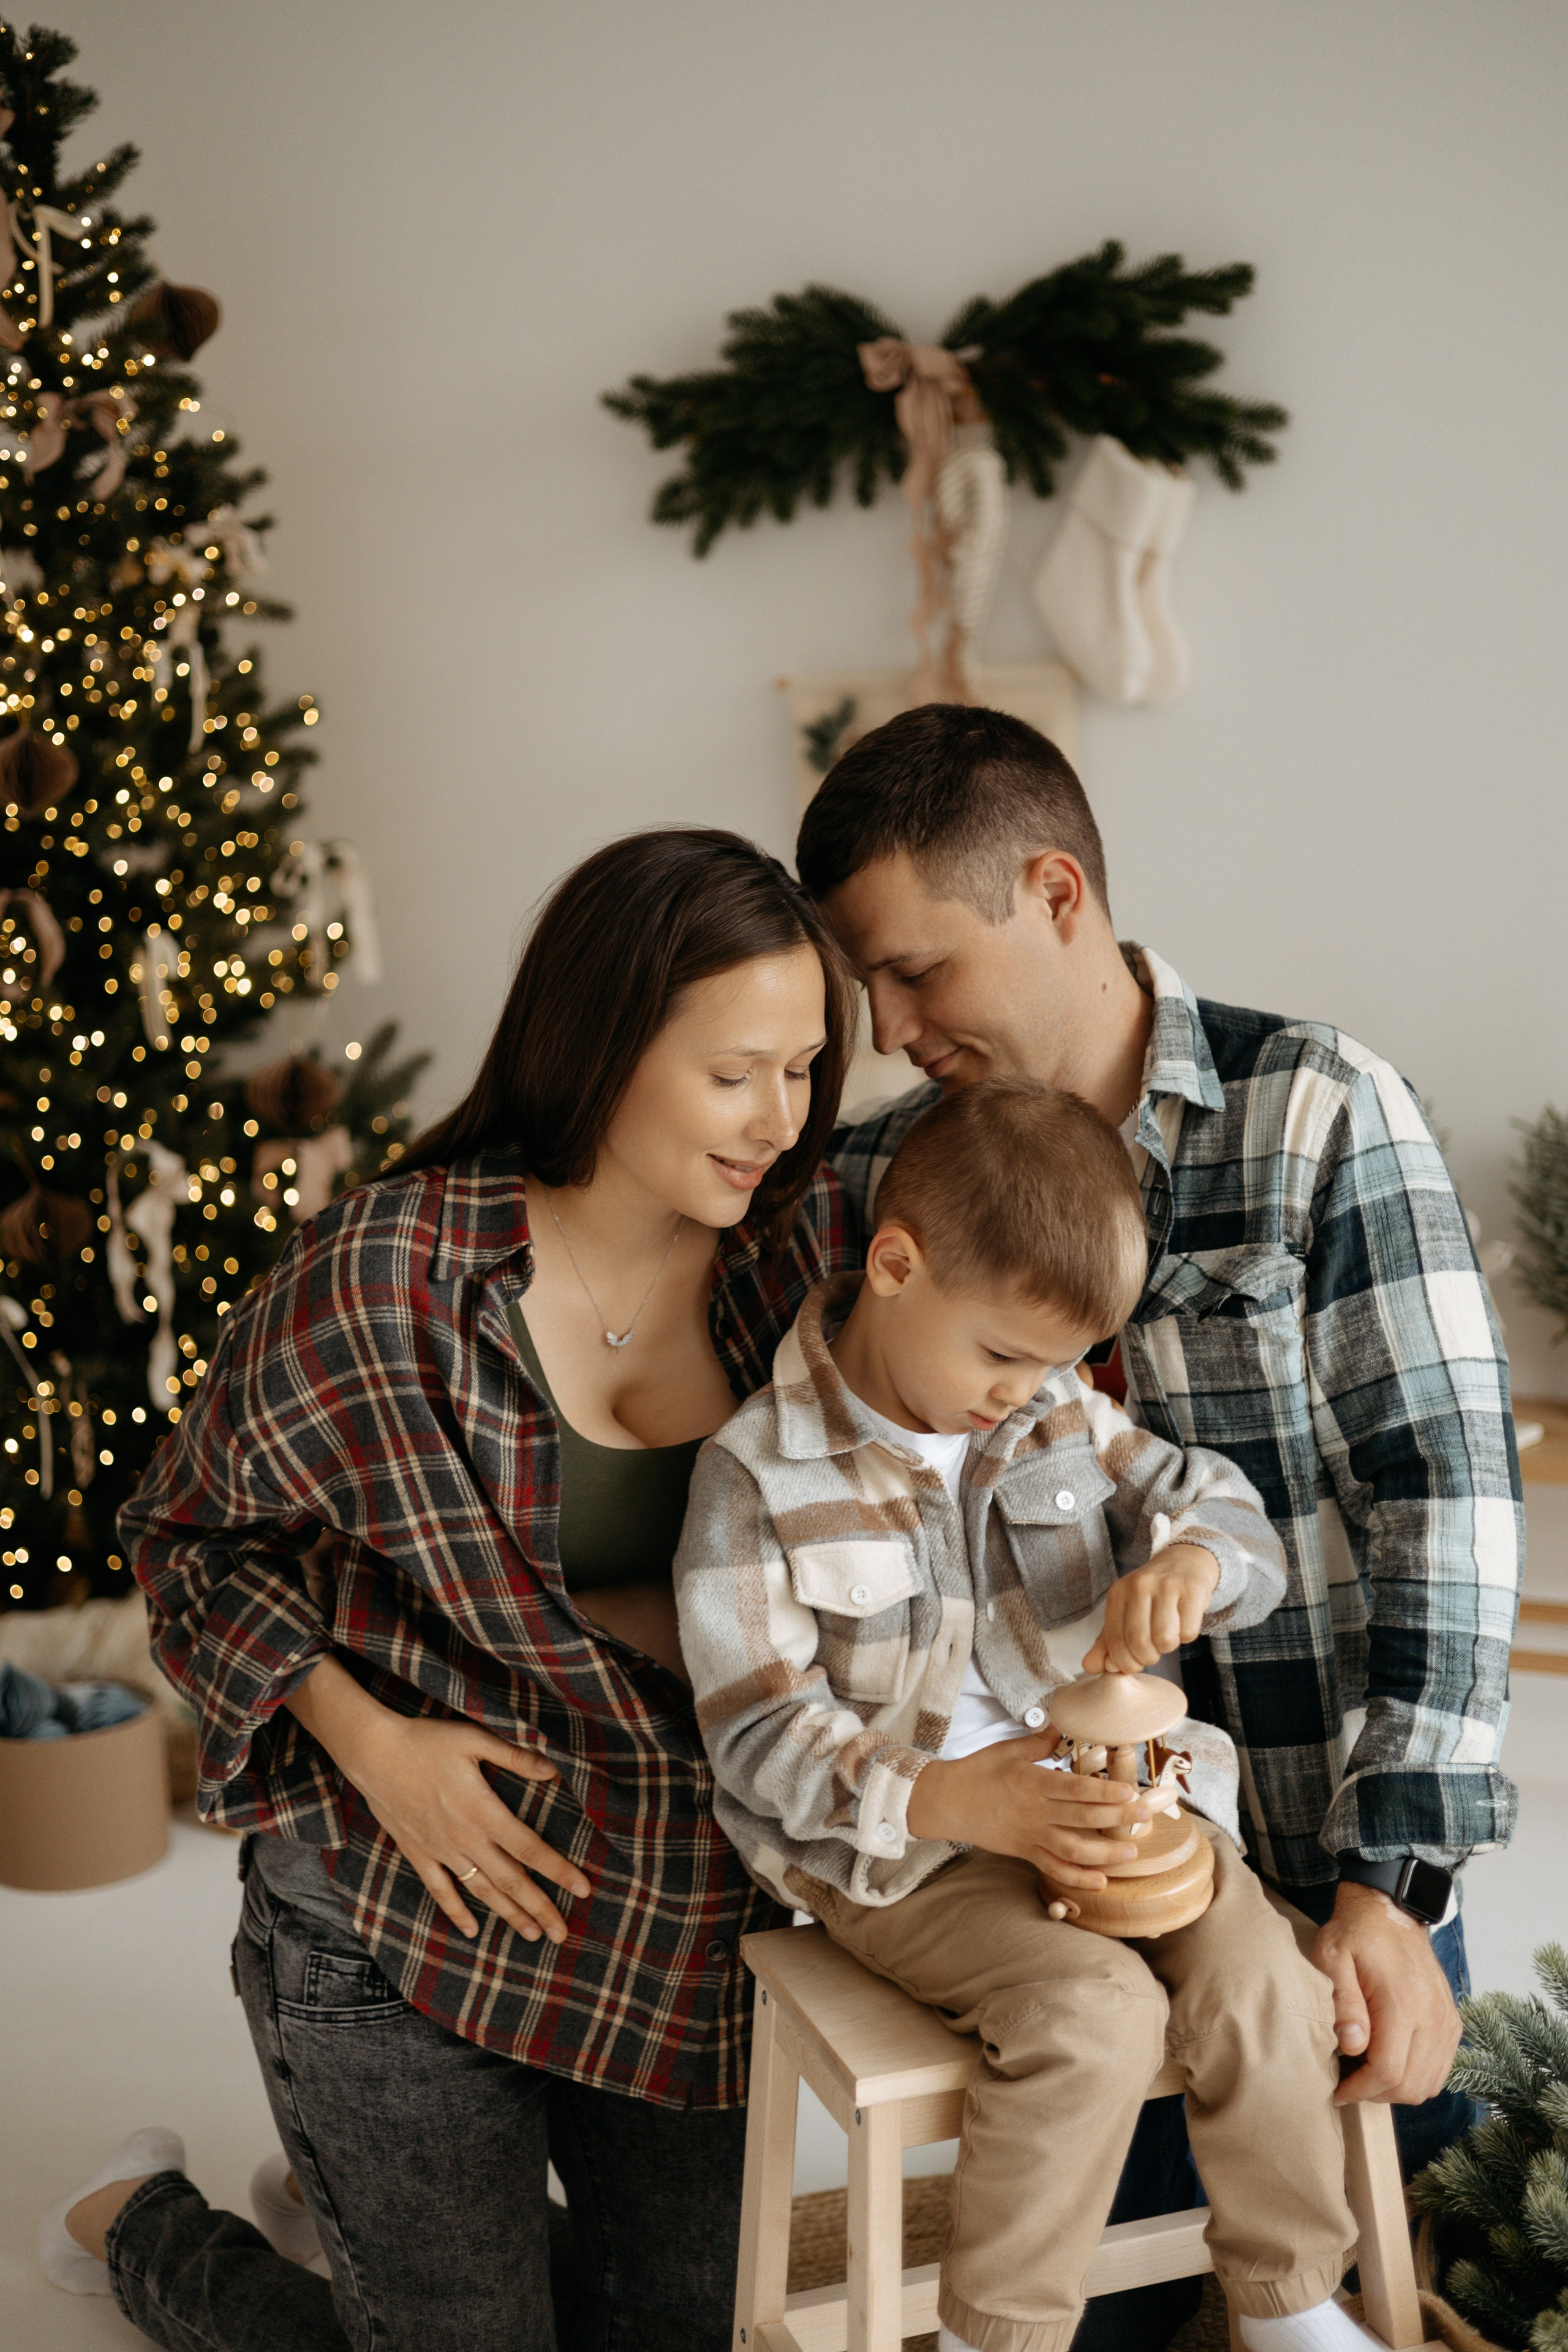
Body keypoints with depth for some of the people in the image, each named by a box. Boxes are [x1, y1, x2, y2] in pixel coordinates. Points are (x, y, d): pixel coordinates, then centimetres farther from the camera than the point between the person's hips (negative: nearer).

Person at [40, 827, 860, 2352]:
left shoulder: (801, 1243, -5)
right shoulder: (384, 1279, -19)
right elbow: (189, 1534, -5)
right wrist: (374, 1743, -15)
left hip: (692, 1918, 5)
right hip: (403, 1913, -5)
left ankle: (375, 2170, 41)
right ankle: (145, 2224, 33)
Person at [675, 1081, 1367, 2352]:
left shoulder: (1064, 1418, 4)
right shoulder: (759, 1474, -13)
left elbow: (1240, 1522, 1)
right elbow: (763, 1737, -15)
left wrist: (1193, 1558, -25)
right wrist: (958, 1803, -30)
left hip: (1098, 1788, 5)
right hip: (895, 1843, -5)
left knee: (1259, 1973, -16)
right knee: (1096, 2006, -27)